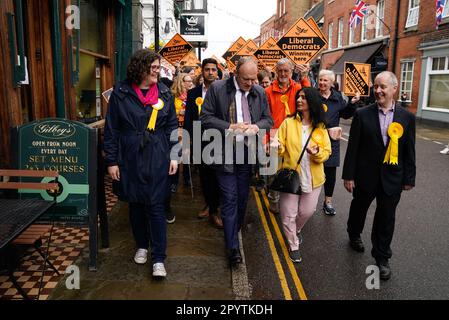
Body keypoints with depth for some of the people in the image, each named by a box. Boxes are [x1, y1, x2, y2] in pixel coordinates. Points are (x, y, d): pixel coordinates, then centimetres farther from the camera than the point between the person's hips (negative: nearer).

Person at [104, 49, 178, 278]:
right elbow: (111, 129, -1)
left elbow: (172, 126, 7)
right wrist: (111, 161, -3)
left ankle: (159, 258, 8)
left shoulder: (164, 93, 3)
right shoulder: (121, 93, -3)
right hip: (129, 158, 0)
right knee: (135, 204, 12)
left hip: (157, 158, 0)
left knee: (155, 206, 0)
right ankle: (142, 245, 33)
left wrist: (174, 156, 1)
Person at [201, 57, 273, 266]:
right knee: (229, 198, -1)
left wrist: (257, 126, -10)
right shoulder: (217, 89, -6)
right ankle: (233, 246, 9)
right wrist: (230, 127, -19)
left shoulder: (259, 93, 6)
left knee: (242, 197, 13)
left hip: (248, 153, 4)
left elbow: (268, 119, 13)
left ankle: (235, 232, 36)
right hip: (225, 153, -4)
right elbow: (206, 117, -7)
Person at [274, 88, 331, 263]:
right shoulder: (288, 123, -5)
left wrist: (317, 153, -21)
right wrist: (277, 146, -30)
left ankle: (296, 230, 48)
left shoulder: (320, 127, -1)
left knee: (307, 211, 15)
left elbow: (327, 152, 1)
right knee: (289, 214, 5)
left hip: (312, 178, 2)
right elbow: (281, 149, -7)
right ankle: (294, 245, 28)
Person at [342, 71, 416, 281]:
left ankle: (382, 257, 29)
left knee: (386, 218, 10)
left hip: (392, 178, 1)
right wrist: (349, 175, -8)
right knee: (358, 209, 20)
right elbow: (353, 147, -7)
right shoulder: (362, 114, -8)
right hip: (365, 175, 0)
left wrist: (409, 178, 3)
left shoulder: (407, 117, -3)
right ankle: (354, 235, 50)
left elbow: (409, 151, 2)